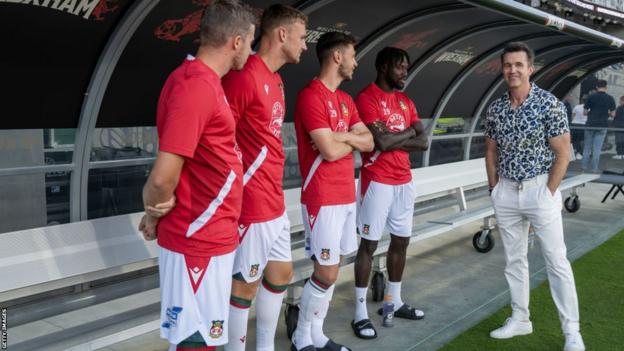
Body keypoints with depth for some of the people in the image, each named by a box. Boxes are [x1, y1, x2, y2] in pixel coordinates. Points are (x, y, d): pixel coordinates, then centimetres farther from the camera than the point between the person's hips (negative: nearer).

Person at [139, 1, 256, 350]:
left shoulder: (205, 81, 11)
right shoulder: (196, 87, -22)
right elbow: (163, 178, -25)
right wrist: (154, 218, -6)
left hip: (210, 236, 9)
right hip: (199, 241, -9)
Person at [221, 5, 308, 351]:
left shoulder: (275, 79, 12)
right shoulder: (245, 76, -18)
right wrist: (238, 185, -16)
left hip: (276, 203, 10)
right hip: (253, 206, -10)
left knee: (280, 275, 19)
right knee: (245, 285, 4)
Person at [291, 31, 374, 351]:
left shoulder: (345, 100, 15)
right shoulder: (311, 96, -14)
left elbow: (369, 142, 10)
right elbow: (330, 151, -20)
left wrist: (342, 136, -9)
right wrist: (353, 140, 0)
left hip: (346, 196, 9)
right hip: (323, 199, -9)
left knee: (332, 269, 12)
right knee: (326, 273, -3)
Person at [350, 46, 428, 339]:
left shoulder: (406, 101, 14)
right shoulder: (366, 98, -10)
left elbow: (423, 142, 5)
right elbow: (381, 142, -21)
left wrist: (392, 139, -11)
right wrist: (407, 132, -4)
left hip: (404, 181, 8)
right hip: (378, 181, -8)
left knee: (401, 241, 14)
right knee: (369, 243, -3)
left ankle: (395, 301, 28)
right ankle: (360, 312, 5)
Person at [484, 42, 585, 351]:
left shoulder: (549, 104, -10)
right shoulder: (495, 109, 4)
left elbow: (563, 153, -9)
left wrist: (548, 194, -11)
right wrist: (494, 189, 7)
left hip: (540, 189, -5)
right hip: (505, 193, 5)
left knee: (556, 261, -1)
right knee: (514, 259, 12)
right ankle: (520, 319, 25)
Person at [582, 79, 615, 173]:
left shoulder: (591, 97, -4)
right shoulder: (610, 98, -3)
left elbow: (585, 112, -1)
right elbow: (612, 114, -1)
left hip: (590, 124, 0)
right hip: (602, 125, 0)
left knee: (587, 146, 13)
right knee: (597, 148, 4)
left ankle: (584, 165, 13)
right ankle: (594, 168, 4)